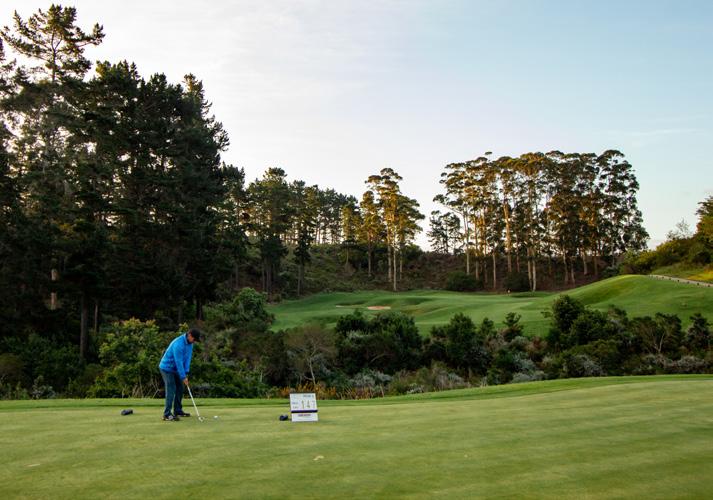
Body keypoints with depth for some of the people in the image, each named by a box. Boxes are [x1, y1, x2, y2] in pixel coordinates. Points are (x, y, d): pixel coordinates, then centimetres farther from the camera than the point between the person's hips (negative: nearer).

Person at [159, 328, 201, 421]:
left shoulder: (190, 343, -3)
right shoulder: (178, 344, -30)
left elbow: (188, 358, -1)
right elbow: (178, 362, -28)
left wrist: (186, 373, -8)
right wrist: (183, 377, -24)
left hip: (175, 369, 9)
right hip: (167, 368, -9)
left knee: (180, 389, 9)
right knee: (171, 389, -14)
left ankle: (178, 411, 18)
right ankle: (167, 414, -12)